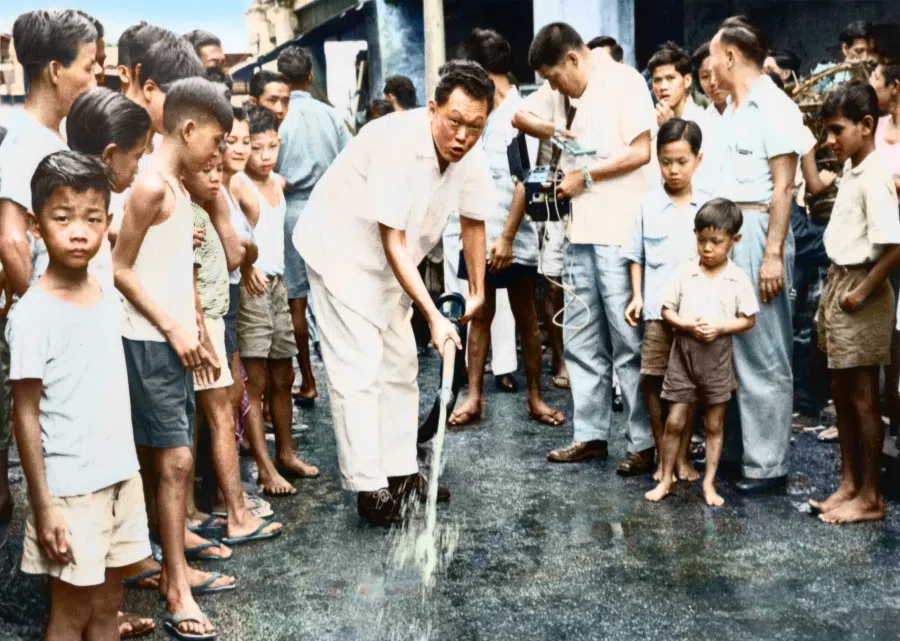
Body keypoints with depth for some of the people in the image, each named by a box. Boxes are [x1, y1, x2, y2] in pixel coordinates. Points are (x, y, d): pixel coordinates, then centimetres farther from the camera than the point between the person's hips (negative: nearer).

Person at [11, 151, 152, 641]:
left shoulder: (108, 297, 2)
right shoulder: (34, 312, -17)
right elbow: (26, 415, -14)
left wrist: (125, 469, 14)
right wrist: (44, 504, -14)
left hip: (122, 476, 6)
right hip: (70, 488, -6)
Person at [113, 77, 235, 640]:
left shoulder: (179, 188, 15)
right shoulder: (151, 185, -15)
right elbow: (121, 268, -17)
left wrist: (201, 335, 17)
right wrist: (173, 330, -16)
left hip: (177, 341, 9)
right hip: (151, 343, -9)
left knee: (179, 459, 12)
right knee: (174, 460, -6)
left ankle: (177, 571, 23)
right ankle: (177, 590, 2)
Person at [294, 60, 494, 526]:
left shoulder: (470, 154, -12)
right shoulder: (397, 144, -34)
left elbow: (473, 221, 5)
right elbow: (393, 242, -33)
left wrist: (478, 291, 10)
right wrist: (434, 317, -35)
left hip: (387, 260, 8)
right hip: (340, 249, -8)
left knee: (400, 364, 12)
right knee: (358, 369, -11)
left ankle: (400, 470, 24)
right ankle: (368, 487, -4)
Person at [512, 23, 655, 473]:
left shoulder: (623, 81, -8)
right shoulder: (562, 89, 13)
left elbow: (642, 151, -14)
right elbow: (520, 116, 18)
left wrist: (586, 176, -8)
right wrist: (555, 131, -1)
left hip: (620, 231, -8)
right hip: (582, 230, 8)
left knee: (628, 340, -5)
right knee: (582, 339, 11)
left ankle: (646, 443, 3)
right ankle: (591, 434, 20)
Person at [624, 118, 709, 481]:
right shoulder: (650, 204, 2)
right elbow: (637, 255, 8)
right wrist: (637, 296, 0)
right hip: (658, 308, 0)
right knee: (653, 381, -1)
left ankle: (683, 456, 20)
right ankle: (662, 455, 14)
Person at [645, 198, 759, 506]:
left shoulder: (738, 278, -4)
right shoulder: (683, 273, -3)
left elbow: (748, 319, 0)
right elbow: (667, 311, 2)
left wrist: (720, 327, -16)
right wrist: (687, 325, -17)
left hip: (717, 356, 0)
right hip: (684, 352, 0)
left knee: (714, 424, 10)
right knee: (675, 421, 3)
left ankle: (709, 483, 21)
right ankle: (666, 480, 17)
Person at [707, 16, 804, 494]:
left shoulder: (774, 108, -9)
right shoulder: (731, 111, 17)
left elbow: (782, 188, -14)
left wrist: (773, 255, -19)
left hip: (756, 231, -9)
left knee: (762, 355, -3)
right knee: (725, 349, 12)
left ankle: (768, 465, 5)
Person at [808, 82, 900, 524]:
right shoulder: (851, 170, 7)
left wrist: (862, 292, -19)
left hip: (859, 289, -9)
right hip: (837, 281, 9)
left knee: (863, 396, 0)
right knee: (841, 391, 15)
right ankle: (849, 483, 27)